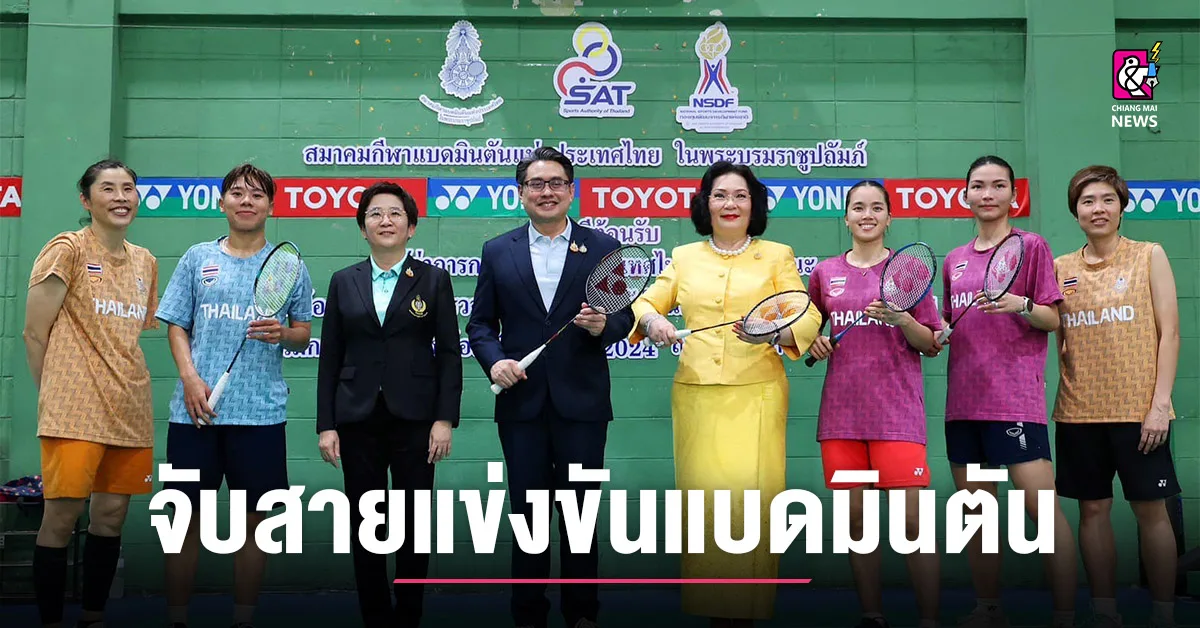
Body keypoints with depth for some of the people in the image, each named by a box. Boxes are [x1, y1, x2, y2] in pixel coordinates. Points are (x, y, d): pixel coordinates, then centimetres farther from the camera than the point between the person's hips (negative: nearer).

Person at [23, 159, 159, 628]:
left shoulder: (144, 261, 13)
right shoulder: (67, 249, -4)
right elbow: (35, 333, -4)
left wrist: (128, 387, 13)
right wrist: (54, 397, 0)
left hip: (130, 408, 6)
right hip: (76, 410, -6)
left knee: (111, 515, 9)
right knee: (62, 517, -5)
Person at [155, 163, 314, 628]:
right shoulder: (197, 258, 9)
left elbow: (303, 333, 10)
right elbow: (176, 327, 8)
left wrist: (282, 334, -12)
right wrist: (190, 377, -8)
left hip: (261, 413, 0)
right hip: (196, 410, 0)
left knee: (252, 521, 5)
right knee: (186, 518, 4)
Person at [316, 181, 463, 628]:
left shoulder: (433, 279, 3)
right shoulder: (343, 282, 8)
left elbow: (449, 352, 0)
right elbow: (330, 358, 6)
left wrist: (445, 419, -8)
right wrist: (326, 425, 0)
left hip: (414, 419, -1)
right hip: (358, 420, 2)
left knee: (413, 525, 3)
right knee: (364, 526, 5)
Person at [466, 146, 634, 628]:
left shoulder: (602, 248, 3)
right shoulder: (497, 252, 6)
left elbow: (623, 317, 3)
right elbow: (480, 323, 7)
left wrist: (604, 325, -18)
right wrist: (494, 359, -11)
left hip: (581, 402, -1)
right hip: (521, 402, 1)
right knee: (527, 512, 9)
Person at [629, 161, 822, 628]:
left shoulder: (777, 256, 9)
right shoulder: (684, 258, 15)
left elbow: (808, 317, 0)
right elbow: (645, 303, 12)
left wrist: (773, 332, -21)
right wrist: (651, 321, -11)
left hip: (757, 394, -2)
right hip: (696, 394, 2)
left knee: (750, 494, -8)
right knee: (703, 495, -1)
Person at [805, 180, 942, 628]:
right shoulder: (825, 273, 11)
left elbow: (930, 345, 5)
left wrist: (900, 317, -13)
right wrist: (813, 344, 1)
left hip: (897, 412, -2)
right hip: (842, 410, 3)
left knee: (912, 522, -9)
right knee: (856, 520, 5)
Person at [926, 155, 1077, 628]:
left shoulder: (1031, 246, 3)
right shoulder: (955, 260, 17)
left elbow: (1053, 319, -2)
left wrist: (1020, 305, -20)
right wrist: (933, 337, 4)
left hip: (1016, 397, -5)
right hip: (964, 398, 6)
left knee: (1042, 505, -11)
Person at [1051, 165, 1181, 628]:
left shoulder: (1149, 256, 1)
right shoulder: (1061, 268, 8)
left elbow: (1168, 332, -3)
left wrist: (1160, 404, -10)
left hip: (1139, 409, -3)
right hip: (1079, 411, 3)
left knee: (1150, 509, 1)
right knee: (1093, 509, 6)